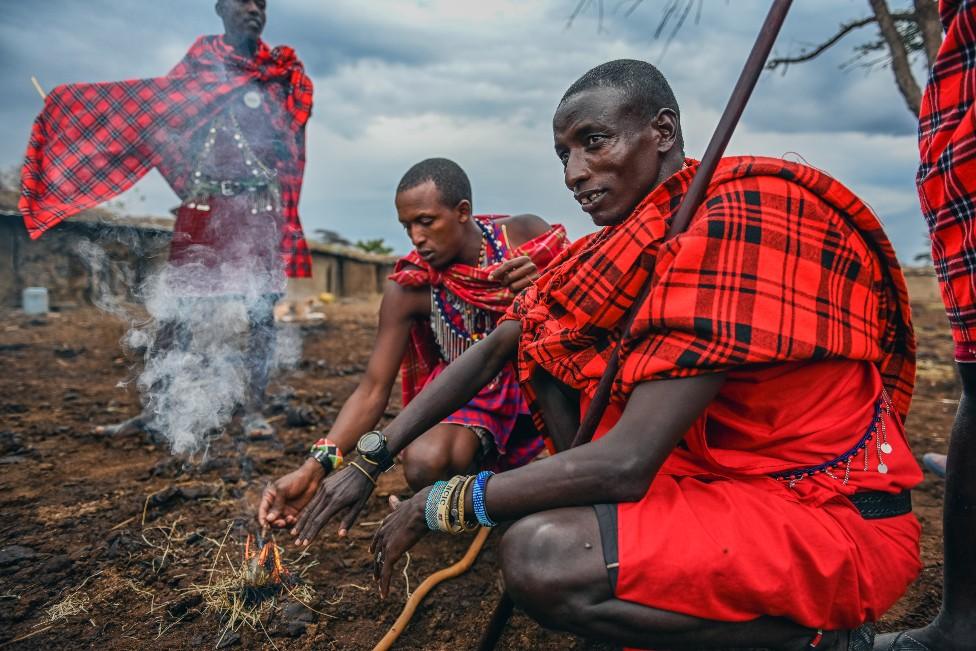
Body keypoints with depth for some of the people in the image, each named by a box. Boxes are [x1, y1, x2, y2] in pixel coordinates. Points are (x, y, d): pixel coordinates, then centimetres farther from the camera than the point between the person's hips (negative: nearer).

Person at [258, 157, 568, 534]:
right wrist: (317, 467, -29)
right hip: (472, 395, -1)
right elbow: (373, 390, -16)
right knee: (424, 466, -30)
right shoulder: (408, 289, -14)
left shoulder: (526, 235, -12)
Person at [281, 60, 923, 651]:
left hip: (837, 518, -8)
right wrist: (370, 461, 1)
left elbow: (625, 465, -28)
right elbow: (494, 348, 6)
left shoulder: (737, 218, -23)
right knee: (546, 341, 5)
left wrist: (439, 504, -17)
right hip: (724, 475, 8)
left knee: (538, 555, -28)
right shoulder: (628, 240, 4)